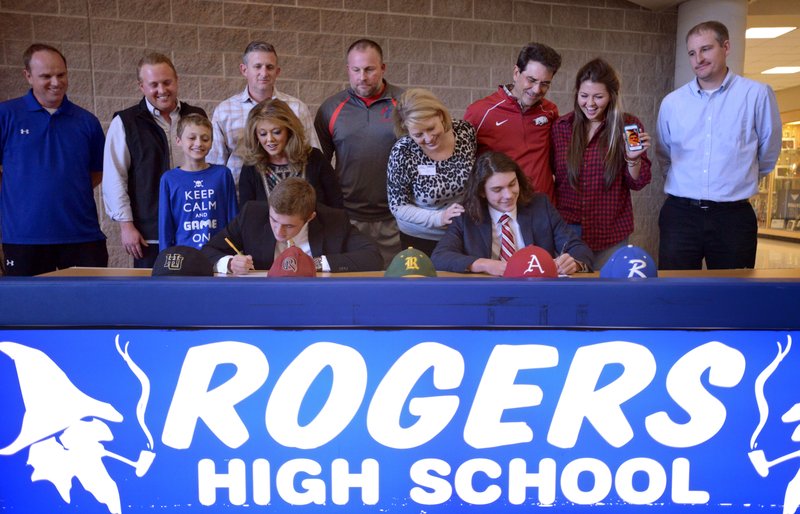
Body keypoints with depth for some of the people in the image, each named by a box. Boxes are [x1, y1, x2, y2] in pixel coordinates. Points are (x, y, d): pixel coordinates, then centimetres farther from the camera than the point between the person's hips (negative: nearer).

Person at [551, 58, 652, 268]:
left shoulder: (629, 125, -4)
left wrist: (633, 158, -19)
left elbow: (637, 183, -1)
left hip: (610, 233, -1)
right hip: (566, 228, 1)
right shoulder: (561, 126, -1)